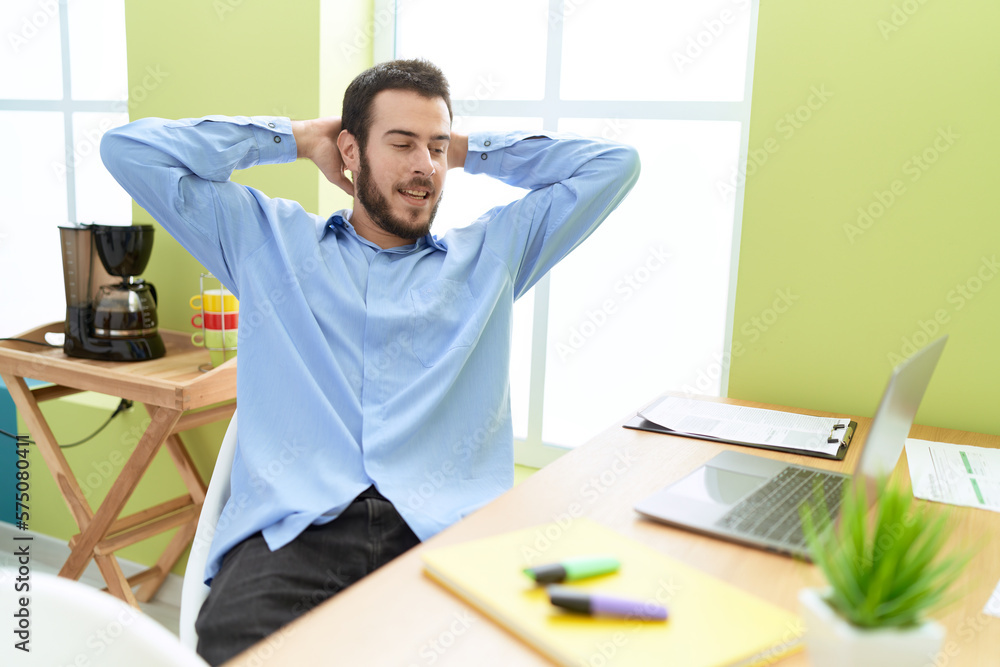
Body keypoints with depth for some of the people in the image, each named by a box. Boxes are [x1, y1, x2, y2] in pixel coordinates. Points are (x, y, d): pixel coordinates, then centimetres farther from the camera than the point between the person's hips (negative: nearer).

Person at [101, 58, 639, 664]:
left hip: (447, 530, 1)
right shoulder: (268, 239, 20)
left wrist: (468, 150, 23)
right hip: (292, 529, 0)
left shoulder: (492, 253, 21)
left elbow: (614, 164, 21)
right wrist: (297, 139, 19)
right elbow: (130, 150, 18)